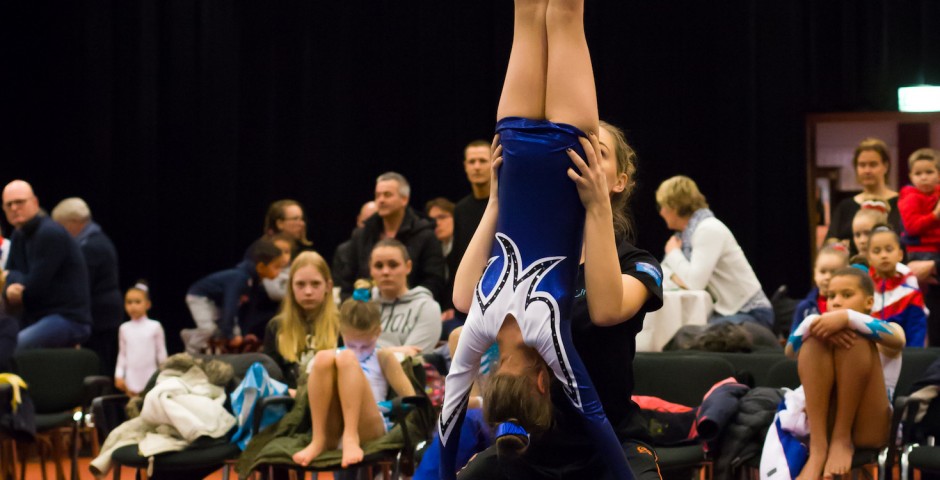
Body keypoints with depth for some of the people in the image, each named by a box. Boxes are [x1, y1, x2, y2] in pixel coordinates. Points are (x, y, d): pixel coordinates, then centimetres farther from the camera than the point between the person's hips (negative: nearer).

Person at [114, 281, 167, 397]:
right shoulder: (124, 328, 5)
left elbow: (161, 353, 3)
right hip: (132, 379, 2)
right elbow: (122, 354, 11)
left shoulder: (155, 327, -3)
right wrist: (119, 375, 5)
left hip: (150, 379, -2)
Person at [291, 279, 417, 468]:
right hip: (332, 435, 2)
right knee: (323, 357, -17)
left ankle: (352, 438, -37)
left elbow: (412, 401, 7)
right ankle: (318, 440, -25)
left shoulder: (383, 358, 17)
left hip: (368, 430, -2)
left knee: (347, 358, -20)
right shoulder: (335, 356, 25)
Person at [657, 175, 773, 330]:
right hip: (724, 311, 9)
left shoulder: (709, 230, -17)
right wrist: (675, 277, -11)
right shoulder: (686, 231, 9)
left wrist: (673, 253, -10)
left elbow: (695, 282, -27)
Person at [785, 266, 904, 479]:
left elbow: (897, 339, -13)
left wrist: (848, 318, -28)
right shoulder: (825, 327, 22)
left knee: (855, 338, -18)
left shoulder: (883, 333, 15)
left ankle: (843, 439, -20)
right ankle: (818, 446, -28)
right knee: (814, 339, -17)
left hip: (868, 428, -2)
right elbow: (791, 351, -1)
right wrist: (811, 324, -22)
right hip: (826, 424, 2)